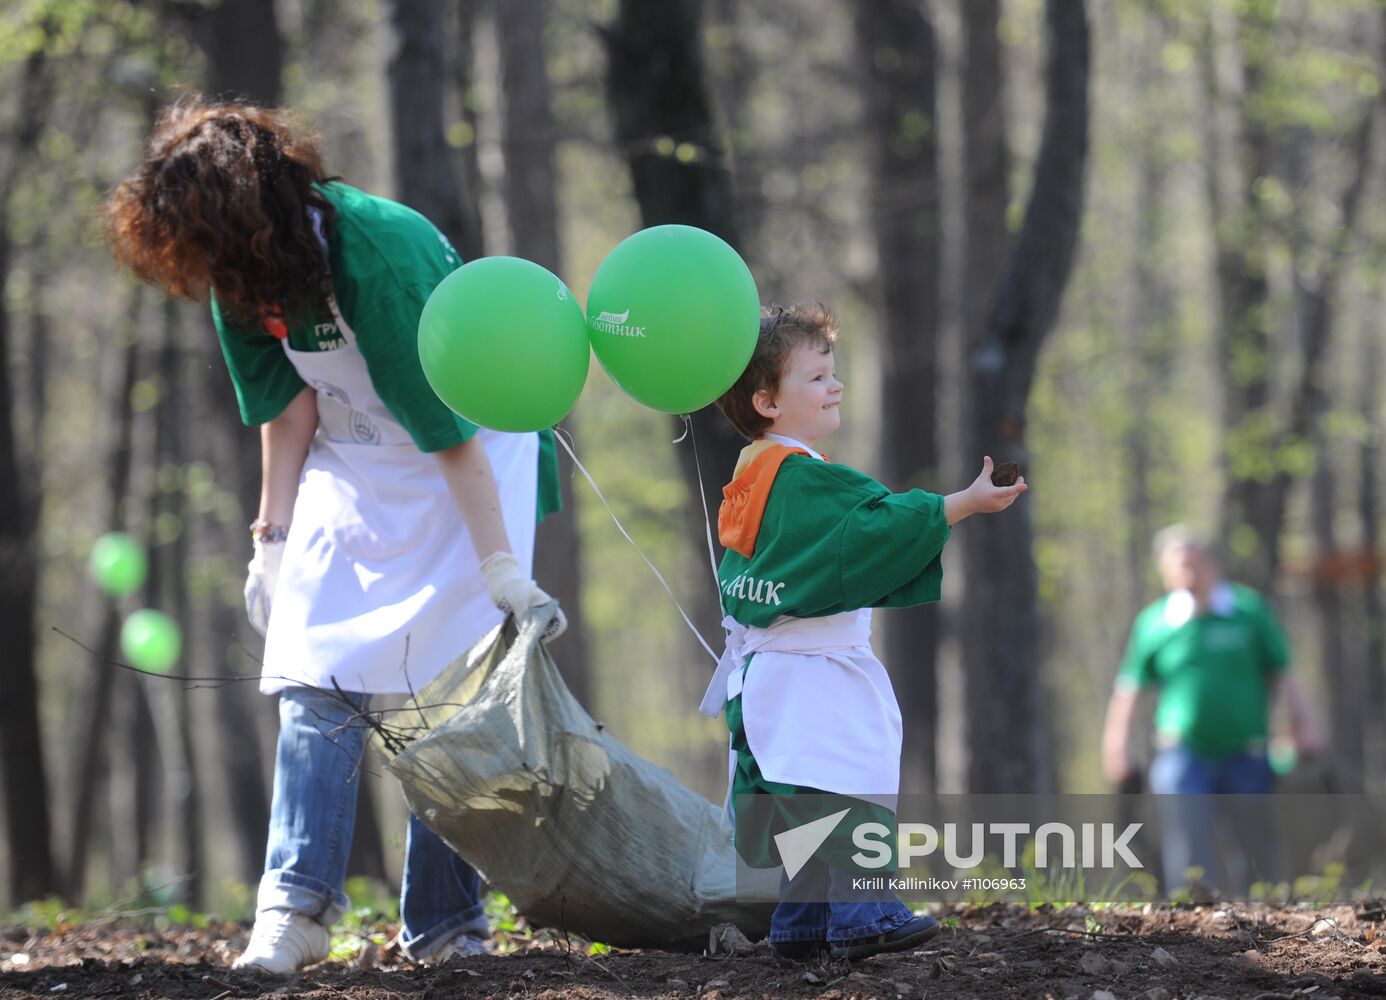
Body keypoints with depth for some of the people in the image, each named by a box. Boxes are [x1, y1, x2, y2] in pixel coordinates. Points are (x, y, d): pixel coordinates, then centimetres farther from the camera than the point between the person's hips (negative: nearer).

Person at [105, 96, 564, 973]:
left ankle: (447, 927, -5)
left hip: (474, 458, -6)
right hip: (350, 467, 6)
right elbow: (288, 408, 0)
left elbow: (449, 430, -29)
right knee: (316, 674, -8)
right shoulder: (245, 274, -12)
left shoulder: (379, 256, -32)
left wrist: (504, 574, -27)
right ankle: (297, 908, -12)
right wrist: (273, 542, 0)